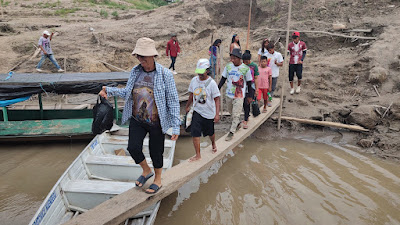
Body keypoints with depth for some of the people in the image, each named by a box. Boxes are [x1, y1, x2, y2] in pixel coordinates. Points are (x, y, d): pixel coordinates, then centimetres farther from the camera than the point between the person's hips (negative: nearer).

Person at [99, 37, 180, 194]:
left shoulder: (165, 74, -13)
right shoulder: (135, 71, 1)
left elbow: (173, 100, -11)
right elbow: (127, 93, 13)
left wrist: (175, 126, -15)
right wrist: (110, 91, -3)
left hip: (156, 122, -4)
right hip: (137, 120, 4)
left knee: (156, 152, 8)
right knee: (133, 147, -6)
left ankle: (158, 180, 36)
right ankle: (146, 171, 27)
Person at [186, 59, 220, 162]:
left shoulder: (211, 83, -15)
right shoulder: (194, 80, -3)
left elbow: (216, 99, -13)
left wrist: (217, 114, -19)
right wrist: (187, 106, 21)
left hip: (209, 112, -2)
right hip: (197, 111, 3)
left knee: (210, 133, 16)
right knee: (195, 133, -7)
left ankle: (213, 144, 49)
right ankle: (198, 155, 5)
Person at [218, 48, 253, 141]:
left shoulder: (246, 69, -10)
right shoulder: (228, 66, -1)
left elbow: (249, 83, -2)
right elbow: (223, 79, 8)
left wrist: (250, 95, 0)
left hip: (239, 96, -4)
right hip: (229, 94, 4)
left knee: (236, 114, -4)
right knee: (232, 113, 19)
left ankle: (231, 132, 5)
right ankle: (237, 123, 44)